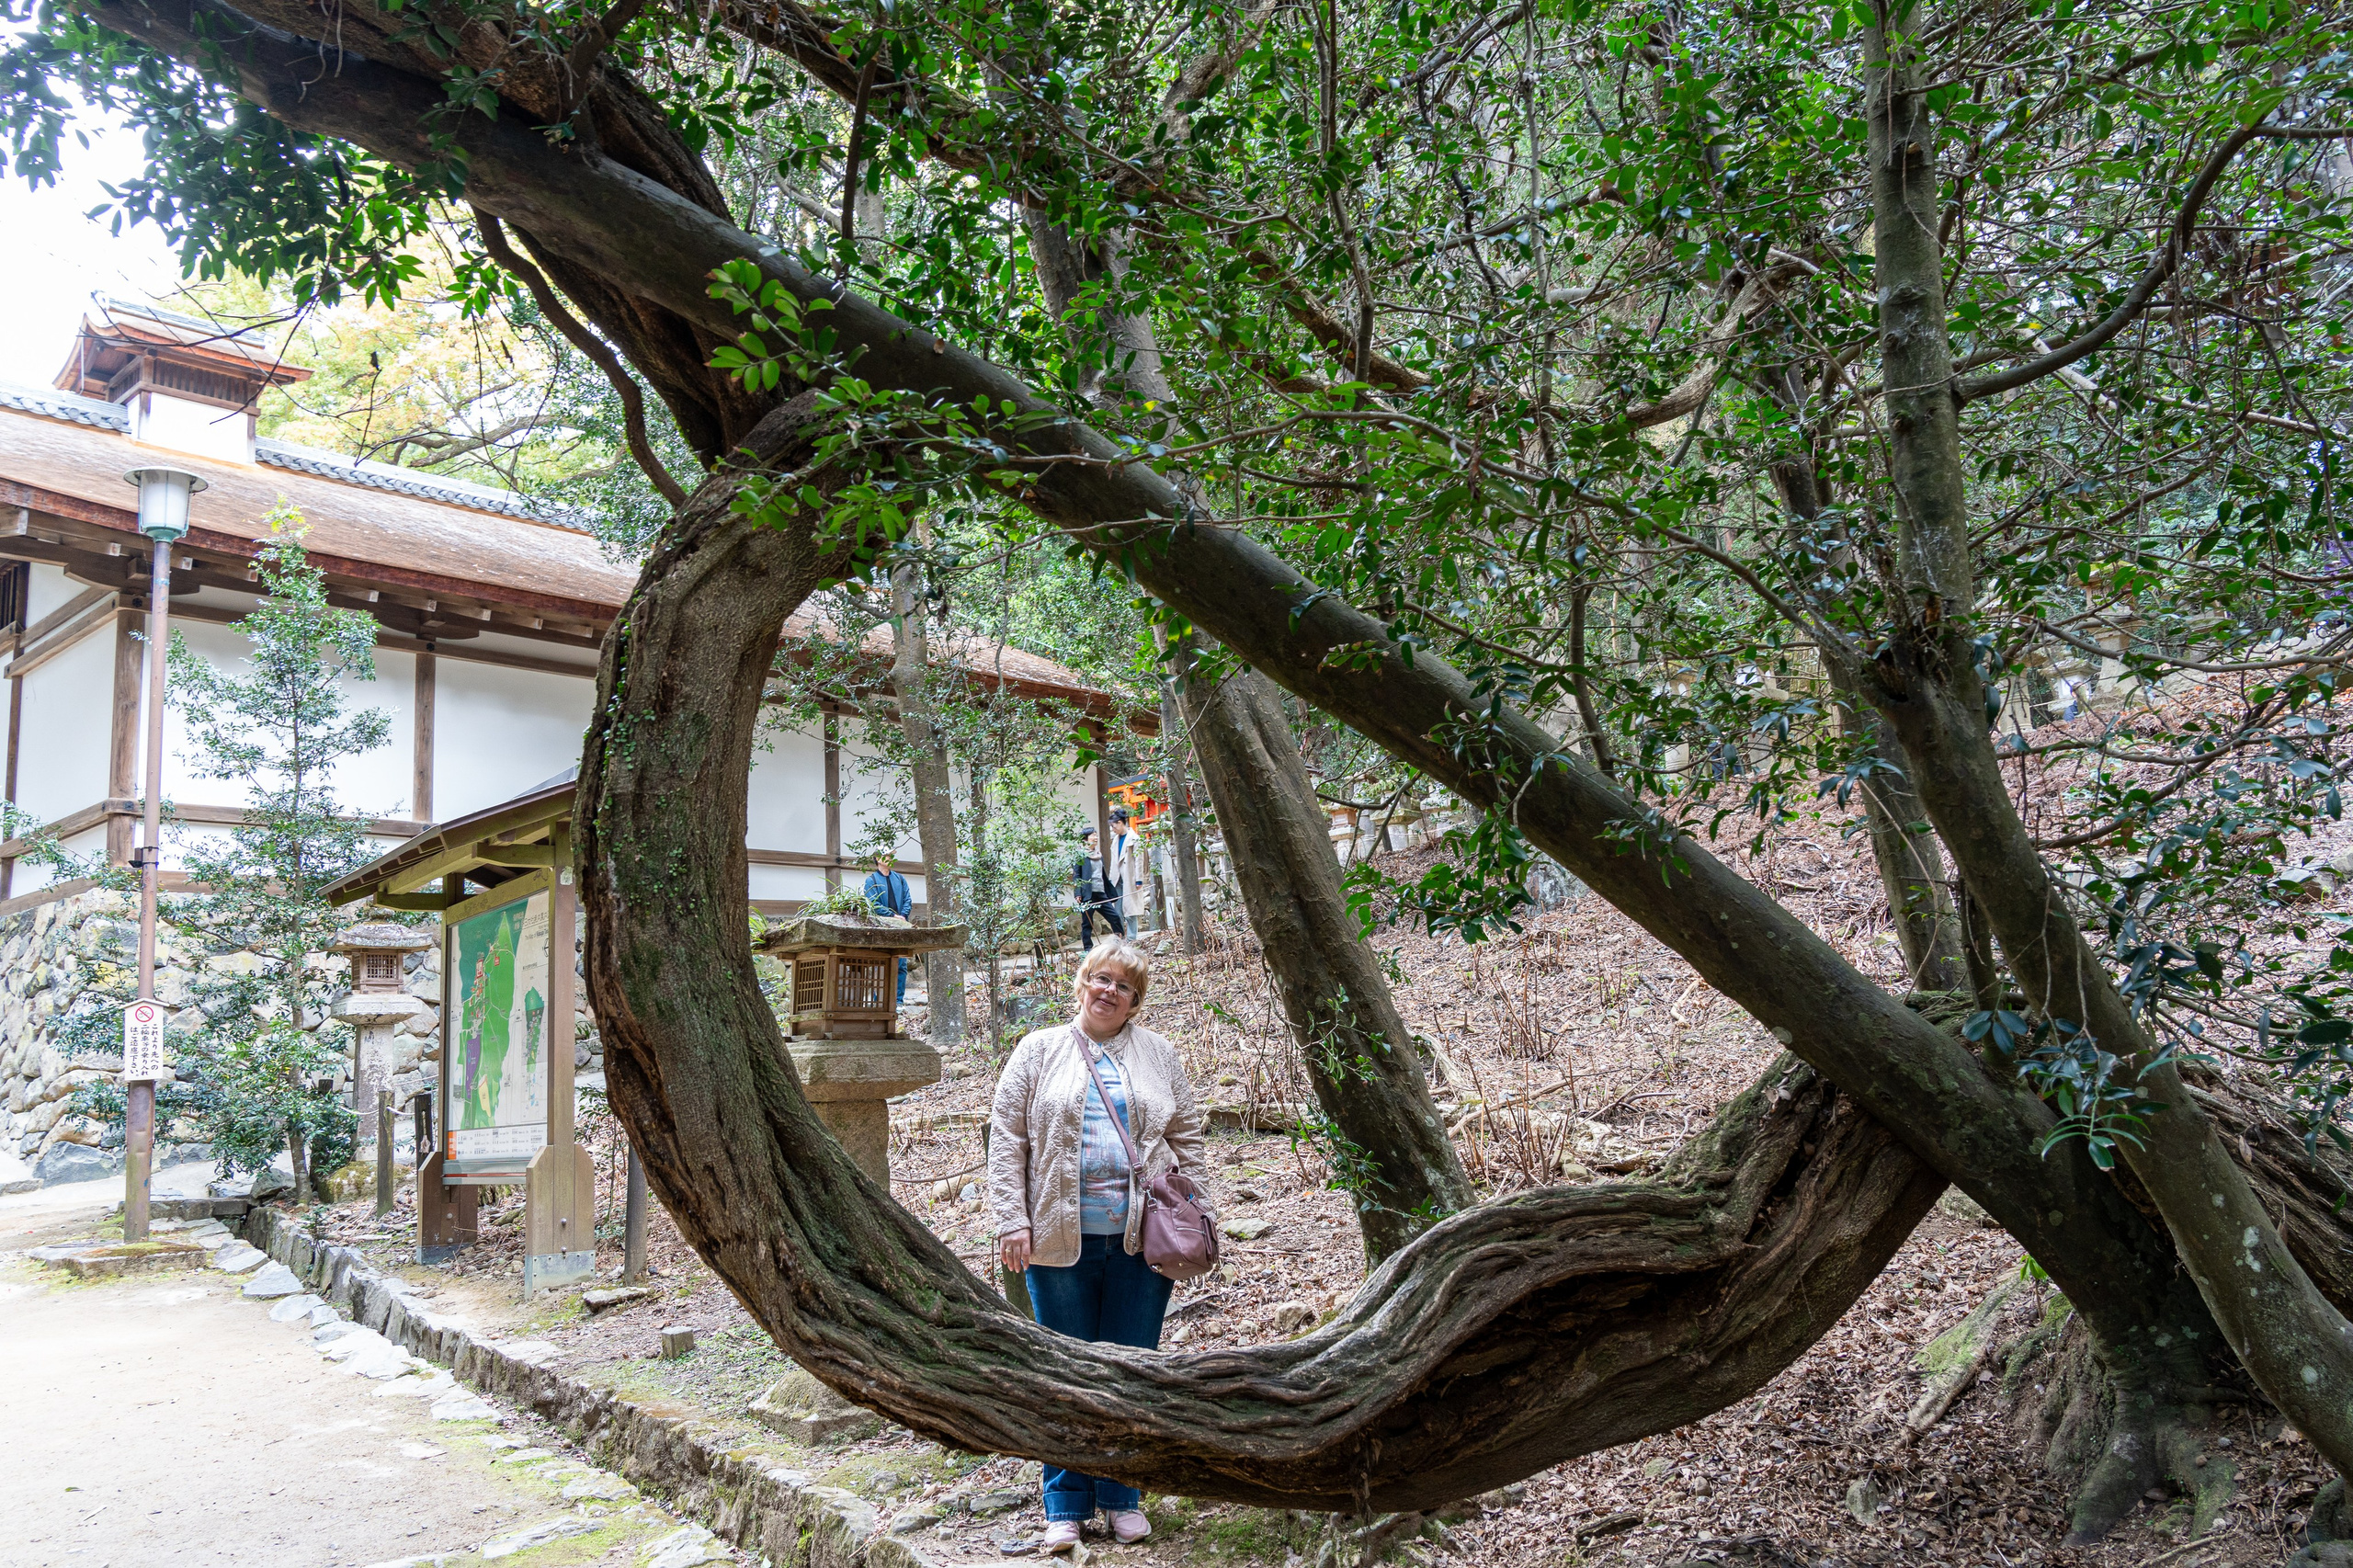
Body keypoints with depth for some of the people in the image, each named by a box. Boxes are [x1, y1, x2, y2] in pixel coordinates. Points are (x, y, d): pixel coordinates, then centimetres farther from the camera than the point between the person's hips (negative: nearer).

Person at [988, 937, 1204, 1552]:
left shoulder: (1160, 1056, 11)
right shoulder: (1038, 1052, 6)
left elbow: (1187, 1138, 12)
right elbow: (1007, 1139, 2)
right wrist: (1012, 1222, -5)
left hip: (1142, 1240, 1)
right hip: (1061, 1240, -1)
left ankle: (1123, 1499, 22)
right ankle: (1066, 1507, 17)